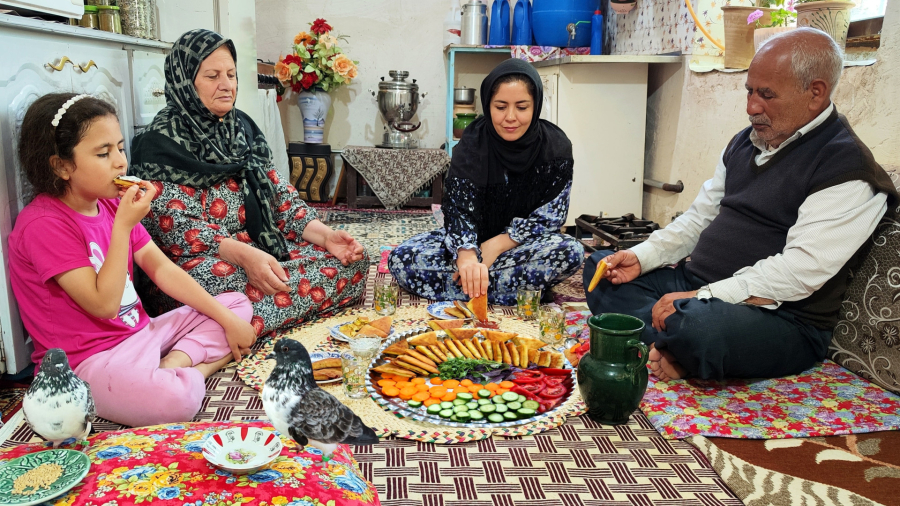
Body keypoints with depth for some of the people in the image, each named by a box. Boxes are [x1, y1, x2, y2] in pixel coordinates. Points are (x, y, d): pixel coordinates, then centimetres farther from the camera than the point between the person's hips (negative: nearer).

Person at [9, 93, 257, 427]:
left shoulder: (112, 205, 9)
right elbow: (104, 303, -21)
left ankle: (175, 363, -11)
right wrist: (124, 225, -26)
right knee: (176, 398, -38)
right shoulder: (44, 224, -18)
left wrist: (228, 320, 1)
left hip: (141, 331, 9)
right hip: (88, 359, -9)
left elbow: (161, 268, 6)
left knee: (238, 304, 10)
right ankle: (192, 372, -4)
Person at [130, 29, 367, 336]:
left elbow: (278, 192, 12)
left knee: (352, 260, -10)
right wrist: (243, 254, -31)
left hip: (266, 248, 7)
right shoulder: (162, 142, -5)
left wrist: (325, 234, -5)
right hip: (198, 261, -7)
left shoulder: (241, 127, 16)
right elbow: (171, 223, -16)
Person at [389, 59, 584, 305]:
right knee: (401, 259, -24)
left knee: (571, 251, -33)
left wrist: (496, 245, -24)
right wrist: (467, 256, -45)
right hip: (476, 240, 1)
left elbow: (549, 217, -12)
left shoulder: (556, 146, -13)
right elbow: (459, 208, -24)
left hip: (524, 243, 0)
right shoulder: (472, 143, -15)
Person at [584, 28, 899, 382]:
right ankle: (673, 348, -15)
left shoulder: (848, 170, -13)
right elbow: (700, 217, 18)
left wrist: (700, 297, -26)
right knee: (599, 266, 5)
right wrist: (641, 257, 2)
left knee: (694, 325, -41)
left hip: (781, 316, -9)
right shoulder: (745, 142, 14)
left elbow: (800, 271, -22)